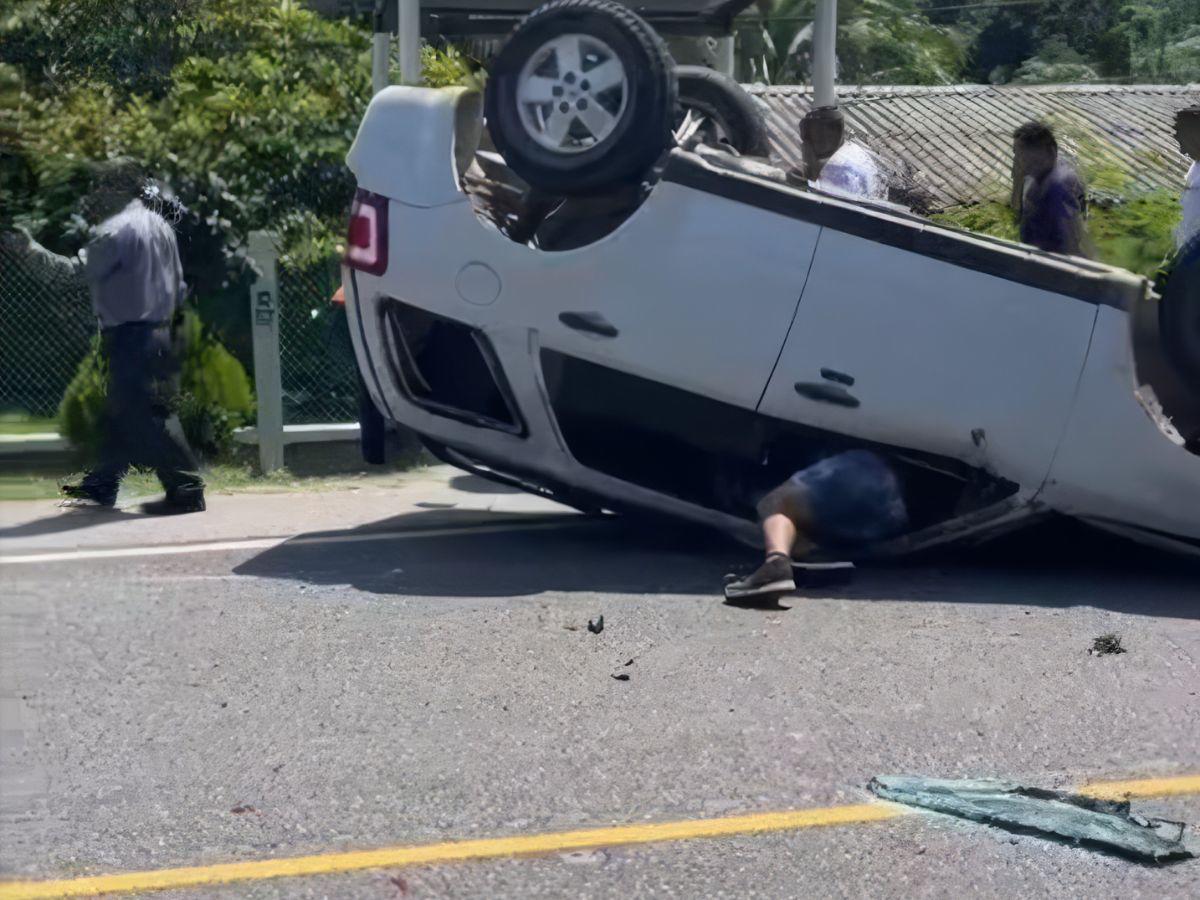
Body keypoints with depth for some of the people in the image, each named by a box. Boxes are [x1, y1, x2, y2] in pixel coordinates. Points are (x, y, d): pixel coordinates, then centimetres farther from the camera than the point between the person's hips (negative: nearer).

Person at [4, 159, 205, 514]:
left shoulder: (115, 231, -14)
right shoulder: (160, 226, 13)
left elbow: (73, 271, -16)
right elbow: (178, 285, 16)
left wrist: (29, 248, -9)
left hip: (129, 336, -9)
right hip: (158, 332, 9)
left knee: (148, 416, -7)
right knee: (118, 413, 16)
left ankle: (186, 490, -8)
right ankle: (101, 485, 25)